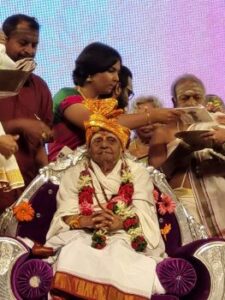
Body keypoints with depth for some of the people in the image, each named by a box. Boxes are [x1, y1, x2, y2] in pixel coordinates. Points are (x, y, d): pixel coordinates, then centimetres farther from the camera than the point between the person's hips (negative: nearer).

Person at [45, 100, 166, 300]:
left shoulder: (138, 173, 14)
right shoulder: (74, 175, 15)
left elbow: (144, 215, 0)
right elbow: (64, 217, 3)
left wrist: (121, 222, -20)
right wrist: (87, 221, -19)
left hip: (127, 240, -1)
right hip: (82, 239, 1)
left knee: (121, 257, -34)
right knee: (74, 259, -31)